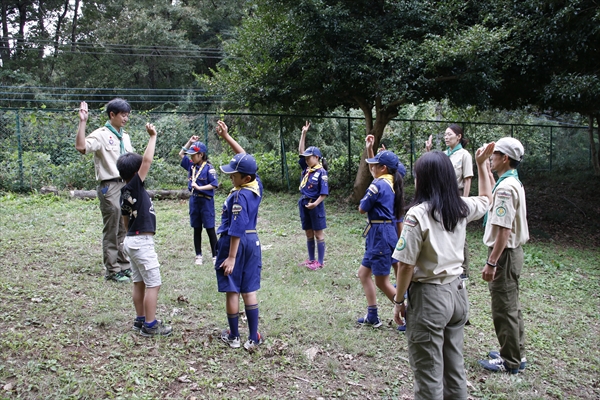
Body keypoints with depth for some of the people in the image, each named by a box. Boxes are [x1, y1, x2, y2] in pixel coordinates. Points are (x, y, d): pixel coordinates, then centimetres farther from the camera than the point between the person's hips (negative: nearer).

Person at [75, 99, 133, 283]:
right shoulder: (101, 135, -9)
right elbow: (81, 147, -28)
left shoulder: (125, 137, 14)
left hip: (126, 185, 8)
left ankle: (124, 265, 24)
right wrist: (82, 122, -28)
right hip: (110, 187, -7)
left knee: (125, 230, 14)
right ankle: (112, 270, 9)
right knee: (111, 231, 0)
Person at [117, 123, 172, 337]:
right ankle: (150, 325, 2)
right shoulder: (134, 187, -16)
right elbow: (147, 160, -22)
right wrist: (152, 136, -14)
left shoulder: (126, 193, 9)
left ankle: (140, 320, 25)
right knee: (153, 284, -3)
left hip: (132, 240, 9)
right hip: (142, 242, -9)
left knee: (139, 283, 16)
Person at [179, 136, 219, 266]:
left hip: (206, 201, -6)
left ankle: (215, 256, 9)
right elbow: (181, 154, 18)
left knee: (210, 229, 1)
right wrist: (190, 142, 8)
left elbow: (214, 184, -17)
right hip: (193, 200, 6)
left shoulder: (208, 168, -13)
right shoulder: (191, 165, 6)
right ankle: (198, 255, 21)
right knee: (197, 229, 12)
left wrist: (199, 187, -22)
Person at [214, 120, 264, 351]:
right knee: (249, 291, 10)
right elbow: (244, 157, 11)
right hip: (253, 241, 8)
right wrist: (226, 136, 10)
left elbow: (236, 230, -22)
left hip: (234, 243, -8)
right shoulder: (257, 185, 0)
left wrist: (231, 257, -20)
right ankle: (254, 338, 11)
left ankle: (233, 337, 17)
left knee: (232, 291, 6)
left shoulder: (239, 197, -21)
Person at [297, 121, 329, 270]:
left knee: (318, 234, 3)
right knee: (308, 234, 14)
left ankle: (320, 262, 10)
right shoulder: (306, 168, 6)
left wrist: (315, 203, -26)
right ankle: (311, 259, 23)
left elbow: (324, 193, -14)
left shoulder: (321, 172, -12)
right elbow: (301, 150, 10)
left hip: (315, 206, -7)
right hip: (303, 204, 7)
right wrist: (304, 133, 6)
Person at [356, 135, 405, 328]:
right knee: (364, 272, 17)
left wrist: (368, 201, 8)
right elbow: (373, 169, 28)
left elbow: (362, 209, -10)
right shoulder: (391, 182, 9)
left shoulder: (378, 185, -18)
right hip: (383, 233, 10)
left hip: (381, 234, -10)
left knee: (382, 281, -1)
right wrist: (369, 148, 21)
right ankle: (372, 316, 21)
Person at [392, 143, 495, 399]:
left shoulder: (418, 214, -18)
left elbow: (406, 265, -17)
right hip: (457, 292, 7)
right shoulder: (461, 207, 1)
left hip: (429, 297, -7)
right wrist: (482, 165, 29)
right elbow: (486, 199, 25)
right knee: (454, 365, 19)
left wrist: (398, 301, -5)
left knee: (428, 373, 4)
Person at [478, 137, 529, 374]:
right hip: (513, 251, 10)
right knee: (511, 306, 19)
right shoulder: (514, 183, 10)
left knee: (504, 309, 1)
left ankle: (510, 361, 12)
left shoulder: (505, 188, -22)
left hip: (504, 254, -10)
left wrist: (491, 263, -24)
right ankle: (516, 353, 31)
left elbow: (504, 230, -26)